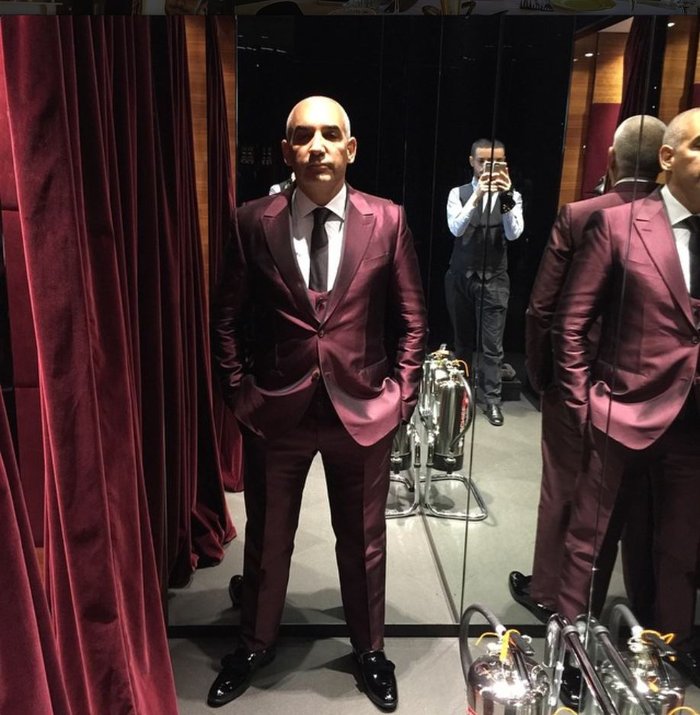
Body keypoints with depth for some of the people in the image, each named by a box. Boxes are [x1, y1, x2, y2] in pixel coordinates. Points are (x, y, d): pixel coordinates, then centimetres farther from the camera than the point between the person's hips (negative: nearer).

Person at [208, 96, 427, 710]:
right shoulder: (253, 222, -3)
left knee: (363, 543, 17)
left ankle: (369, 650, 43)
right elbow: (227, 318, 4)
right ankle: (255, 647, 45)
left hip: (362, 409, 0)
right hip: (275, 411, 1)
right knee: (266, 542, 18)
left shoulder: (387, 220, -3)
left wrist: (401, 396, -3)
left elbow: (411, 319, 2)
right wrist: (240, 393, -1)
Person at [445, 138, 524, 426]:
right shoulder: (459, 193, 0)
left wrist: (505, 198, -29)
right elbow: (456, 229, -16)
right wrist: (477, 195, -27)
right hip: (460, 276, 1)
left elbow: (514, 234, -14)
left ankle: (491, 399, 6)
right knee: (462, 339, 15)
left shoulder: (512, 196, 0)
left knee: (492, 343, -3)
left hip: (494, 279, -1)